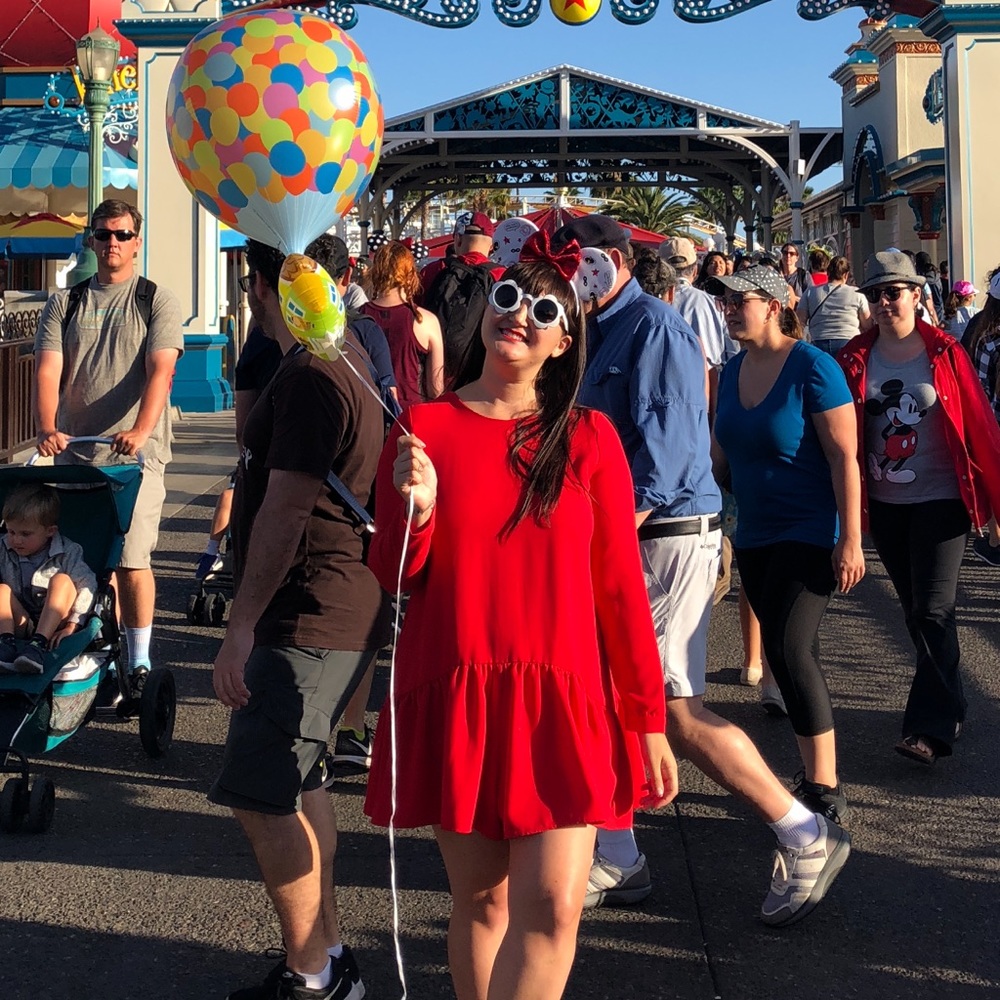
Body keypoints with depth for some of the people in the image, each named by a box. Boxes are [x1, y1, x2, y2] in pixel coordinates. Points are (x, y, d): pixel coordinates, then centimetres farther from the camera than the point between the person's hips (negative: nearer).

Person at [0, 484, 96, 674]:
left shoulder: (67, 553, -7)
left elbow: (88, 587, -13)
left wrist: (72, 626, -22)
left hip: (54, 627, -3)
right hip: (22, 628, 3)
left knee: (61, 580, -26)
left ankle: (39, 645, -40)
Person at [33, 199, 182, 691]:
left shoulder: (156, 301, 4)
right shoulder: (65, 303, 12)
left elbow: (159, 372, -10)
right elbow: (47, 372, 0)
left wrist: (140, 432, -27)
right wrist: (47, 429, -19)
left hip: (136, 454, -3)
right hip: (73, 452, 3)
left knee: (131, 561, -6)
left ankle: (139, 662, 5)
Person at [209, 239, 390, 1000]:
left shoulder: (310, 378, -20)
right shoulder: (344, 356, 14)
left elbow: (284, 514, -24)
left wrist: (242, 627, -20)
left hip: (311, 622, -11)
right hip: (336, 614, 11)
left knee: (261, 800, -7)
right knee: (295, 786, 18)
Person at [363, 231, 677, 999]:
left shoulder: (589, 438, 0)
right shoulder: (423, 429, 1)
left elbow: (620, 585, 1)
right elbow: (392, 578, 4)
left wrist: (648, 719, 0)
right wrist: (416, 512, -17)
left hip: (562, 703, 0)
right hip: (455, 701, 1)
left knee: (554, 906, -8)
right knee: (480, 901, 9)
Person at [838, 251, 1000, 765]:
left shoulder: (945, 354, -7)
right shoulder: (855, 360, 0)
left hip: (939, 500, -4)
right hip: (884, 505, 4)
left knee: (932, 611, -9)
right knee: (915, 609, 13)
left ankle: (931, 725, -5)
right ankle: (948, 706, 29)